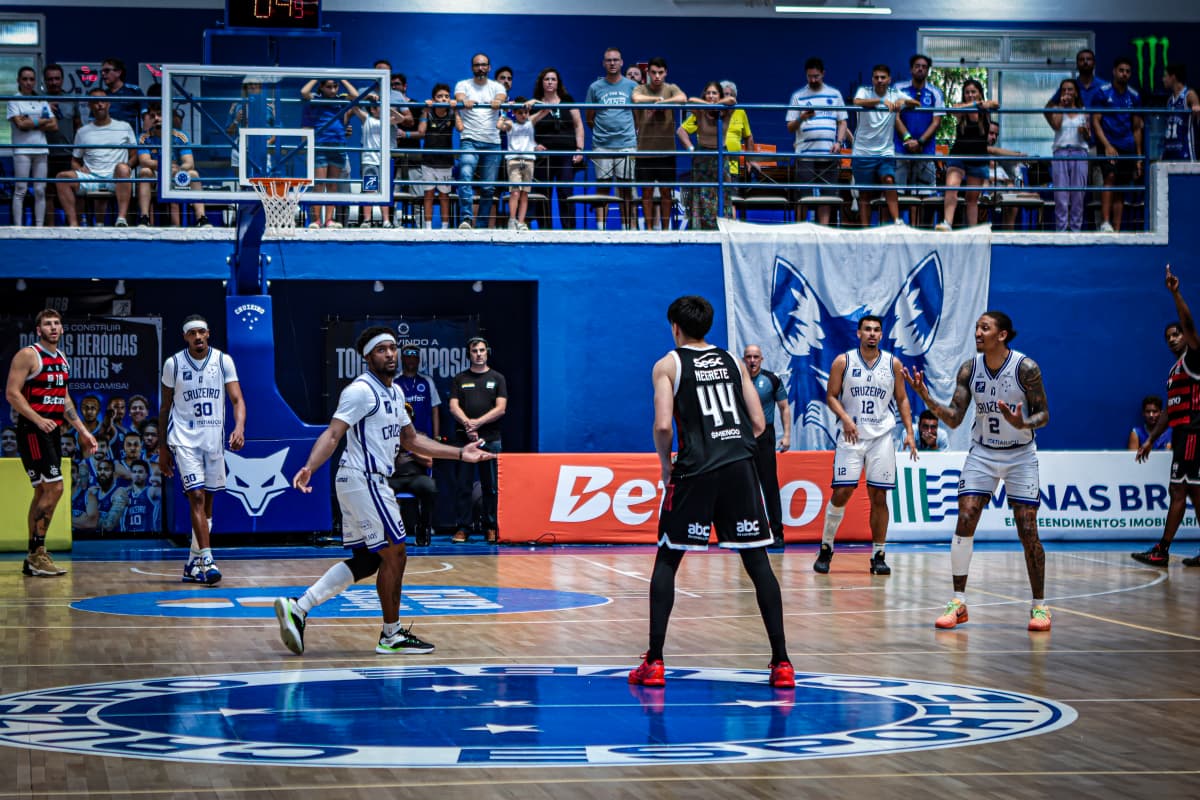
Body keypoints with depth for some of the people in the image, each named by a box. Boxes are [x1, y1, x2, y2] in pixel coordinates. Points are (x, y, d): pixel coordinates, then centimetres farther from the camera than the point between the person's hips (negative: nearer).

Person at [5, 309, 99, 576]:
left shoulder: (62, 360, 16)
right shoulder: (28, 355, -9)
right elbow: (11, 393, -15)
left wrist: (82, 431, 19)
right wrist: (38, 420, -25)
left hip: (53, 431, 9)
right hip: (32, 430, -9)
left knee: (43, 492, 10)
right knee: (54, 488, -15)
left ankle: (34, 558, 15)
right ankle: (36, 554, -9)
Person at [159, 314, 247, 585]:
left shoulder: (223, 360, 0)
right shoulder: (173, 364, -1)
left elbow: (237, 399, -4)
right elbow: (165, 408, 8)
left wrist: (239, 427, -23)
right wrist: (162, 447, 8)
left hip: (214, 438, 3)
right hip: (184, 439, -3)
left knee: (207, 501, 9)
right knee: (196, 497, -16)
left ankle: (193, 564, 19)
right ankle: (207, 561, -21)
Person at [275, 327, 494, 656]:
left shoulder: (394, 392, 16)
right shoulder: (361, 391, -13)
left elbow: (411, 439, 25)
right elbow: (332, 435, -20)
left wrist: (459, 453, 22)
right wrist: (309, 467, -36)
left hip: (370, 483, 10)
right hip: (364, 480, -10)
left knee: (365, 561, 10)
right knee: (395, 555, -3)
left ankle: (297, 608, 8)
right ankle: (392, 635, 7)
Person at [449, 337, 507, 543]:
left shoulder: (497, 378, 10)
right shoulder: (460, 379, 13)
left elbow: (501, 409, 0)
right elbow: (453, 406, 3)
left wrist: (478, 422, -11)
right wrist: (467, 423, -15)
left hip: (491, 439, -1)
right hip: (463, 439, 1)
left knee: (491, 486, 0)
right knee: (463, 485, -1)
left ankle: (491, 528, 6)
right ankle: (463, 527, 3)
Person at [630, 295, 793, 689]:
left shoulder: (668, 364, 5)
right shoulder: (733, 361, 17)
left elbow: (663, 425, -8)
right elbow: (758, 423, 11)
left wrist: (665, 463, 8)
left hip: (696, 469, -3)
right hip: (741, 465, 3)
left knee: (666, 560, 9)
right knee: (757, 561, 6)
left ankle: (654, 662, 5)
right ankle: (781, 663, 2)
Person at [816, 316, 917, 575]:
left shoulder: (893, 363, 7)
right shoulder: (843, 362, 1)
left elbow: (901, 399, 12)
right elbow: (831, 396, 3)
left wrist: (909, 432, 3)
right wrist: (845, 418, -15)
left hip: (881, 437, 2)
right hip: (851, 437, -2)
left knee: (879, 497, 0)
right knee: (841, 493, -7)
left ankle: (878, 556, 7)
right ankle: (826, 549, 8)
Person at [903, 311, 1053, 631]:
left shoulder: (1026, 368, -16)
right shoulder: (969, 369, -5)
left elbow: (1043, 414, -11)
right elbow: (954, 418, -3)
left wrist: (1022, 424, -32)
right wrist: (927, 399, -19)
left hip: (1020, 455, -3)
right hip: (982, 454, 3)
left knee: (1028, 531, -7)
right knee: (964, 522, -8)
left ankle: (1039, 605, 6)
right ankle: (958, 602, 1)